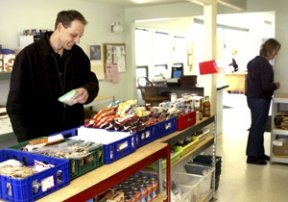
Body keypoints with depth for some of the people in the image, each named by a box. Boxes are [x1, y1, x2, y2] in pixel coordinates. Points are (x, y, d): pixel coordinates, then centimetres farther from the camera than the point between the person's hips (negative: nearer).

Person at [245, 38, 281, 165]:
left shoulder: (254, 61, 10)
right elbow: (266, 86, -23)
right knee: (258, 127, -1)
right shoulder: (265, 64, -19)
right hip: (260, 99, -9)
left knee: (258, 126, 16)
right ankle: (252, 156, 7)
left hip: (252, 97, 9)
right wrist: (276, 85, -4)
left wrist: (272, 85, 17)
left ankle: (259, 152, 25)